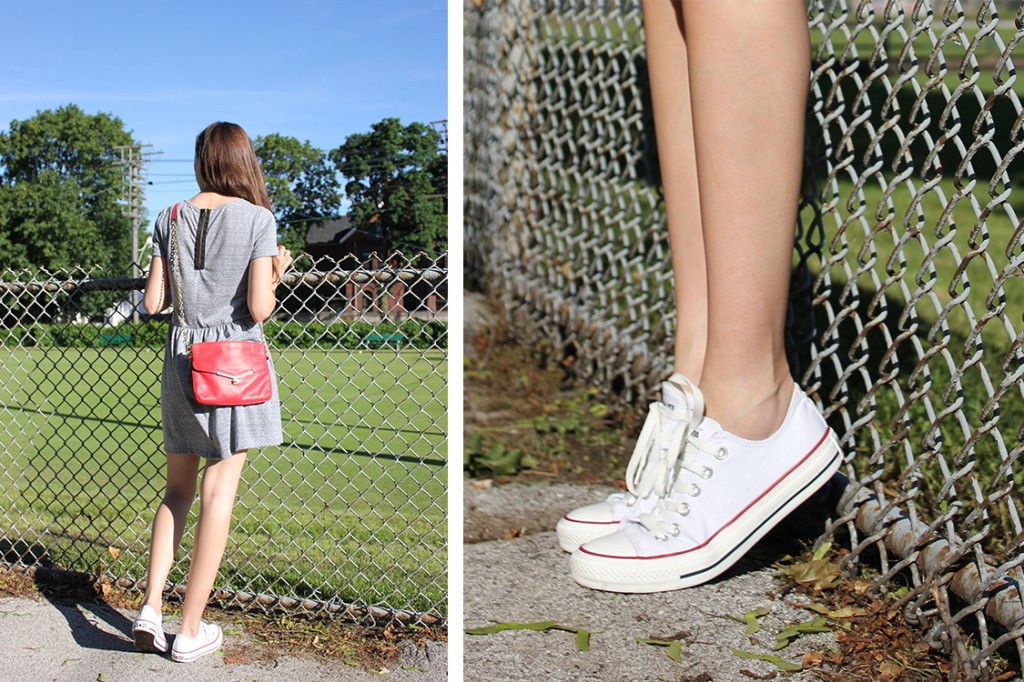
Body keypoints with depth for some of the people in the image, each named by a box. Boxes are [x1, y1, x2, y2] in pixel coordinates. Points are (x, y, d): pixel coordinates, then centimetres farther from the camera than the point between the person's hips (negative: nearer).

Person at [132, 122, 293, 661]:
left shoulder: (171, 219, 5)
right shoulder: (257, 218, -7)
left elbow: (152, 303, 3)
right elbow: (259, 309, -12)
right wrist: (277, 271, 6)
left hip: (182, 359, 4)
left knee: (178, 489, 18)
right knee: (218, 495, 3)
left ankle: (150, 607, 8)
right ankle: (190, 630, 10)